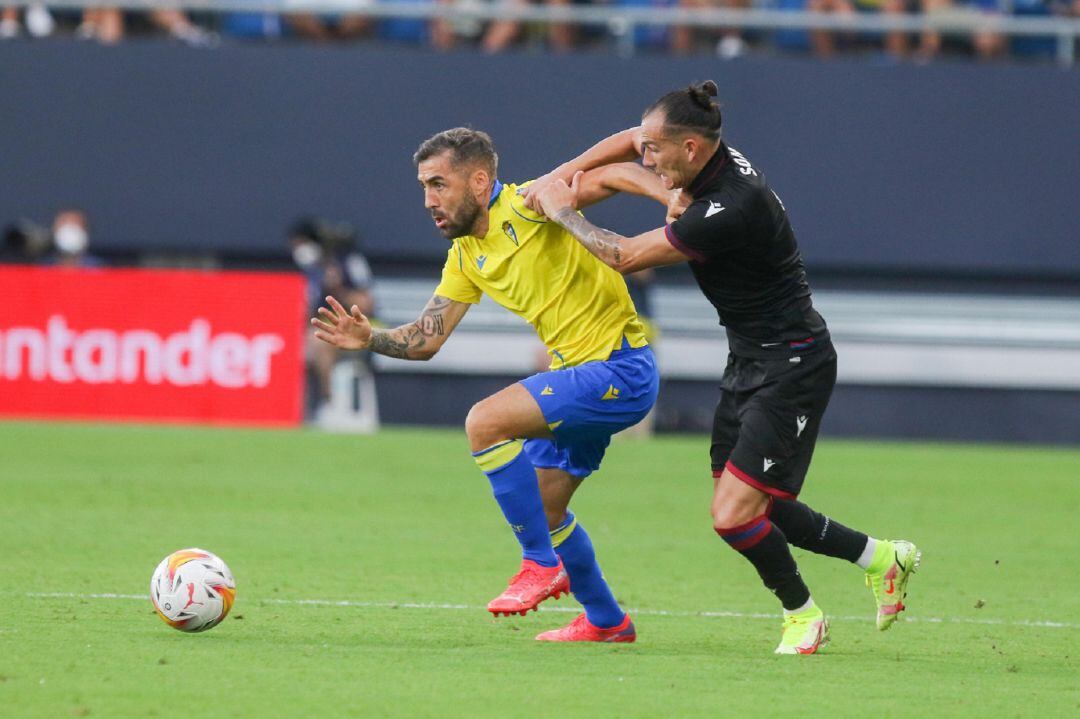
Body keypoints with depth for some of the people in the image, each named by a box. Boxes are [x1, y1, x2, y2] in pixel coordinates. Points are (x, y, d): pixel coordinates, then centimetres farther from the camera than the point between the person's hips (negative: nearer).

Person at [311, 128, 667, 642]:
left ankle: (542, 563, -13)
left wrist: (671, 197, -41)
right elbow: (426, 339, 12)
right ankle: (606, 622, 35)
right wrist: (370, 339, -6)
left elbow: (619, 176, -23)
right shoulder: (466, 256, 11)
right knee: (541, 508, 17)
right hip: (578, 373, 10)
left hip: (620, 369, -10)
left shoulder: (527, 206, -14)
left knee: (485, 422, -23)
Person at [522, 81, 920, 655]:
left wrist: (562, 212, -8)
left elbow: (623, 257, -22)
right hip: (751, 360, 10)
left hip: (791, 365, -10)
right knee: (742, 509, 12)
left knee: (734, 515, -13)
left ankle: (802, 614, 12)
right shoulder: (714, 157, -2)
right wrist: (565, 173, 6)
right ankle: (879, 557, 26)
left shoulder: (728, 210, -29)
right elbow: (629, 140, 20)